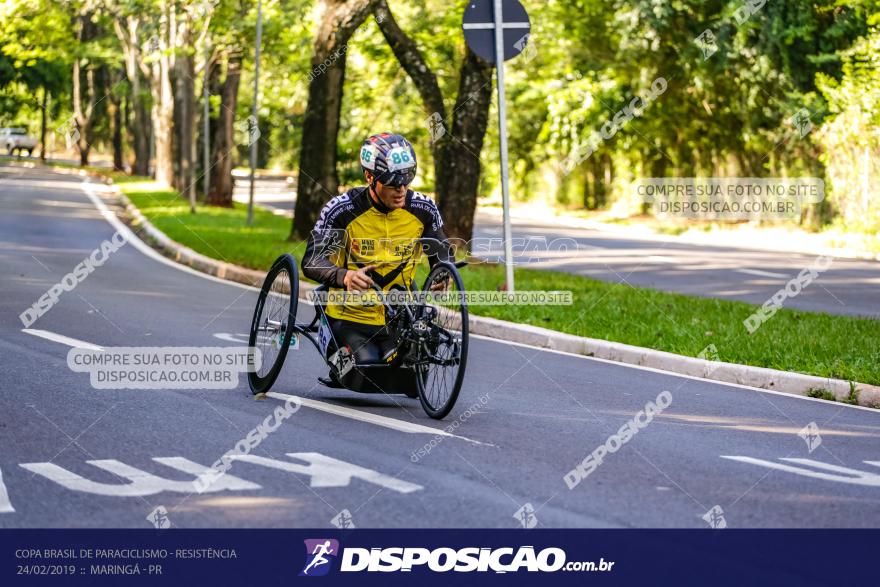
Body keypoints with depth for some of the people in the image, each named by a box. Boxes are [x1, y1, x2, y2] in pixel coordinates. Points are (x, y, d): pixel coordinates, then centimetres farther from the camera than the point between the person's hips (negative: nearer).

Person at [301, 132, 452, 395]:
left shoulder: (423, 210, -6)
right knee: (368, 375, -23)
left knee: (409, 382, -17)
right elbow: (312, 261, -19)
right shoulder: (341, 209, -15)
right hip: (350, 316, -2)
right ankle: (338, 351, 12)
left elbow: (442, 254, 7)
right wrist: (344, 276, -41)